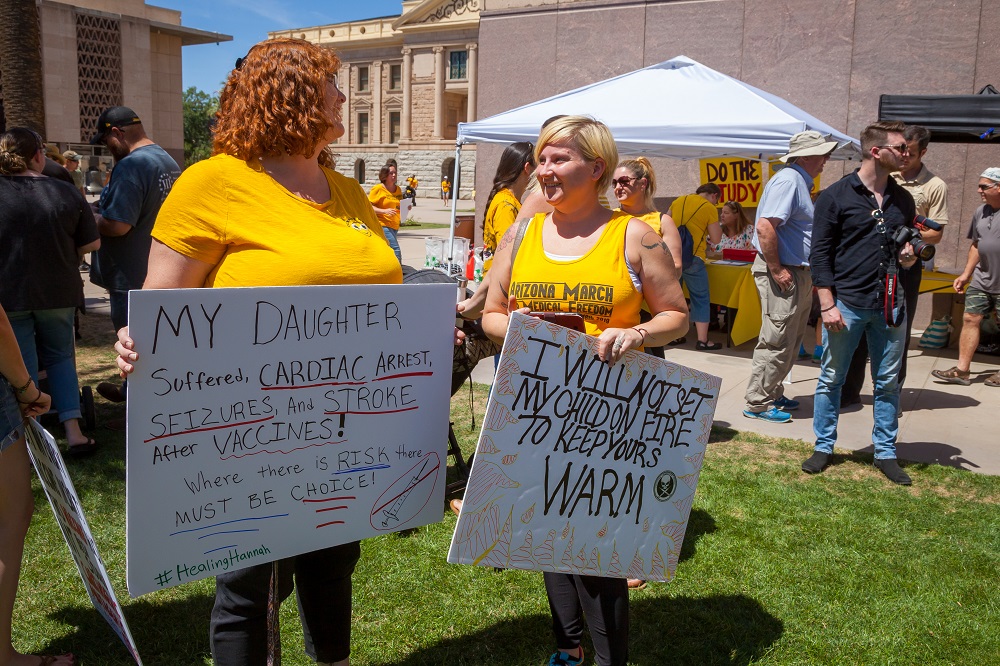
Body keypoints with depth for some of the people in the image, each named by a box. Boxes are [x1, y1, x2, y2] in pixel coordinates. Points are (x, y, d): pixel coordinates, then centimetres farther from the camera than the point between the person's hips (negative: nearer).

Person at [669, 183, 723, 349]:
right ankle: (702, 340, 3)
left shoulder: (678, 201, 11)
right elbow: (715, 238, -5)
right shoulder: (709, 208, -4)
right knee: (701, 299, 4)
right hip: (692, 257, -5)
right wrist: (718, 227, 14)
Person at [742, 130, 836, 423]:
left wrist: (809, 272, 20)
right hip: (783, 273, -11)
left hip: (800, 274, 11)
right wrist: (776, 269, -23)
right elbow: (765, 226, -27)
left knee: (790, 341, 16)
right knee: (776, 341, -6)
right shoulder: (788, 180, -16)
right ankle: (758, 402, 2)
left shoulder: (801, 182, 17)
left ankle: (773, 394, 26)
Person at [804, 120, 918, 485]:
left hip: (890, 305, 5)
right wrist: (828, 304, -12)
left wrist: (908, 257, 0)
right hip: (846, 304, -4)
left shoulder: (903, 199, 12)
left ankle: (886, 453, 21)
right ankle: (823, 447, 20)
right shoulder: (836, 196, -4)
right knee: (831, 379, 6)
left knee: (888, 383, 9)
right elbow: (820, 253, -6)